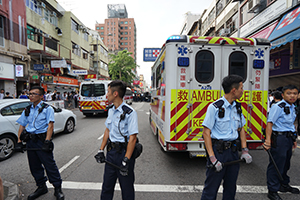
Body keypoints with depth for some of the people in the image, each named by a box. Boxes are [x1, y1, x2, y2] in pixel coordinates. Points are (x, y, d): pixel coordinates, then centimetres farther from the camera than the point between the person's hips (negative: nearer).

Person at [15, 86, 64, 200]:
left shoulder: (47, 108, -3)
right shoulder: (27, 110, 14)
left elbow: (50, 125, -12)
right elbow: (22, 126, 15)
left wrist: (47, 142, -21)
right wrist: (19, 142, 5)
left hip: (42, 140, -6)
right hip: (30, 141, 6)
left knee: (50, 165, -3)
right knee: (34, 166, 14)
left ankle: (58, 189, 10)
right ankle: (41, 187, 32)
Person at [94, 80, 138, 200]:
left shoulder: (129, 113, -18)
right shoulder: (111, 111, 7)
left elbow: (132, 138, -20)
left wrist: (126, 160, -22)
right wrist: (101, 150, 12)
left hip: (124, 152, -7)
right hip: (111, 152, 7)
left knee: (126, 188, 10)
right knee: (107, 185, 20)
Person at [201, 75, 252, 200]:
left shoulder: (237, 107, 8)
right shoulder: (215, 107, -14)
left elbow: (241, 129, 17)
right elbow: (206, 133, -16)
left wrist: (245, 150, 7)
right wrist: (212, 158, -20)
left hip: (233, 151, 7)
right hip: (218, 150, -7)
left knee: (231, 187, 20)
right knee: (211, 190, 3)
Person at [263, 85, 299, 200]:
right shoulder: (278, 107, -14)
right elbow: (270, 123, -21)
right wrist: (268, 139, -30)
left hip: (288, 138, 9)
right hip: (279, 138, -9)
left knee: (286, 164, 21)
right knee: (276, 165, -1)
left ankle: (284, 185, 40)